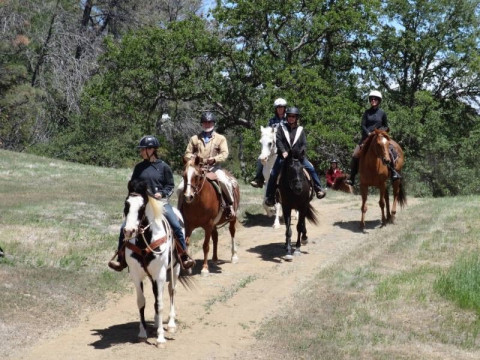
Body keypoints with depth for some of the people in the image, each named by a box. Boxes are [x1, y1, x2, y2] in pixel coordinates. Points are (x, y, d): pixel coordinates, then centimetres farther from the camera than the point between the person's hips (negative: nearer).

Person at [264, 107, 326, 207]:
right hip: (283, 156, -1)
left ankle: (318, 189, -4)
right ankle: (270, 196, 0)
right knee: (273, 174, -9)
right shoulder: (282, 128, 5)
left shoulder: (300, 130, 10)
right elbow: (278, 140, -6)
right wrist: (283, 151, -21)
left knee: (311, 168, -12)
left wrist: (300, 153, -15)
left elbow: (304, 144, 4)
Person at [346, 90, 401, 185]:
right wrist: (368, 134, -13)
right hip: (367, 136, 2)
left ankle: (393, 171, -15)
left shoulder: (382, 113, 7)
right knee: (355, 155, -9)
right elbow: (363, 125, 1)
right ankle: (352, 178, -1)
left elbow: (386, 127, 14)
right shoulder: (367, 112, 8)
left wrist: (382, 130, -7)